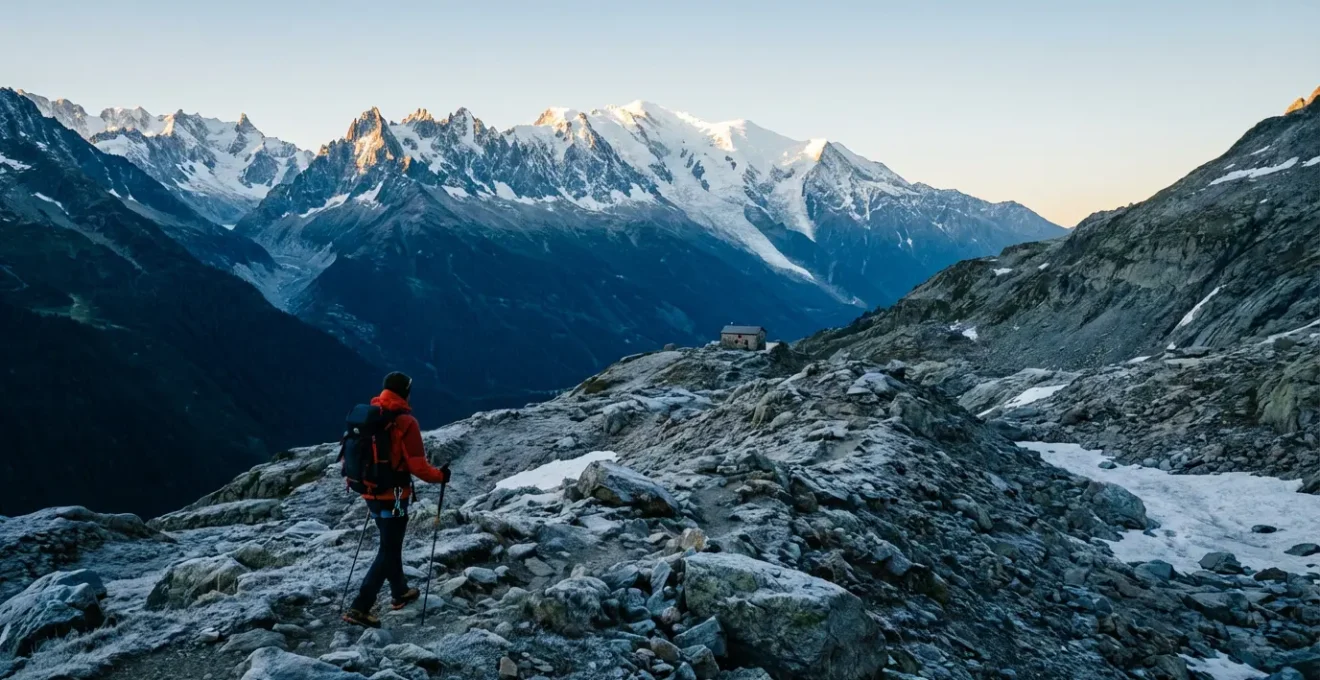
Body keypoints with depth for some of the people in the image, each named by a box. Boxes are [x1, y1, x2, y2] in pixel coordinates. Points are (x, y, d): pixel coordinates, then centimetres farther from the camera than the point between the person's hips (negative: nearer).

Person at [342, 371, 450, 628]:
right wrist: (440, 476, -2)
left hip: (371, 493, 8)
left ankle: (400, 593, 39)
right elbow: (417, 466, -19)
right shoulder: (405, 422, -19)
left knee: (390, 544, 24)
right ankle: (360, 608, -4)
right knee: (388, 551, 1)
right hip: (393, 496, -8)